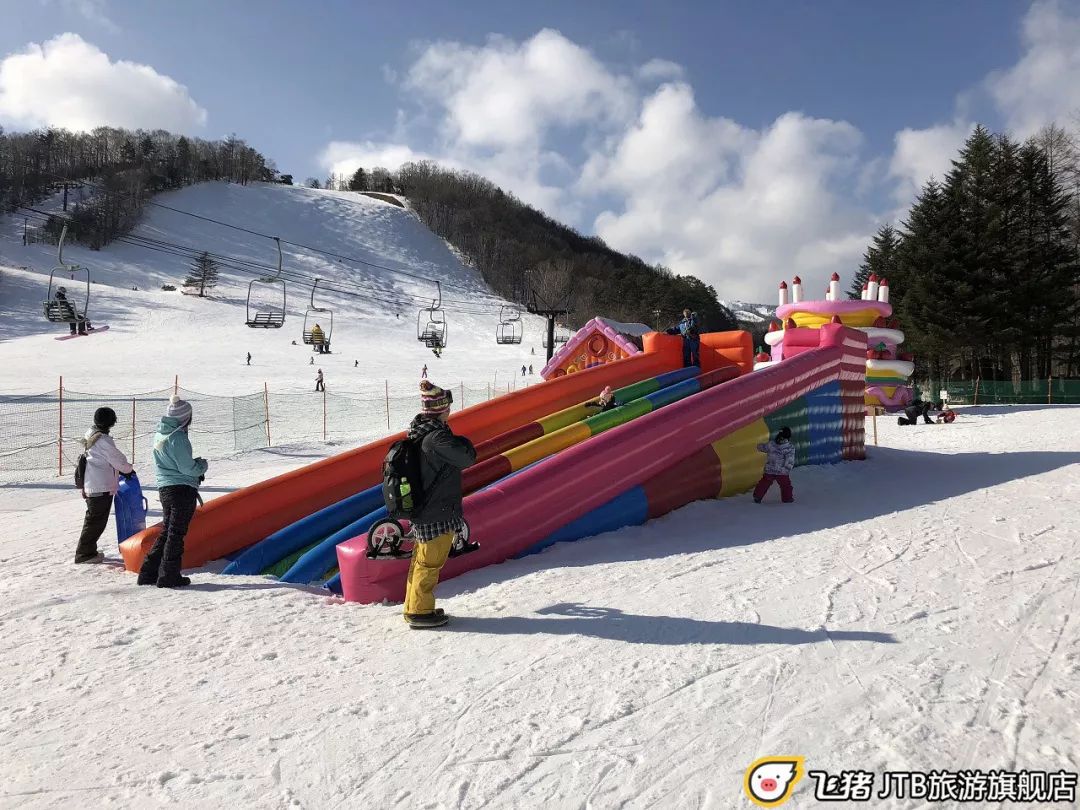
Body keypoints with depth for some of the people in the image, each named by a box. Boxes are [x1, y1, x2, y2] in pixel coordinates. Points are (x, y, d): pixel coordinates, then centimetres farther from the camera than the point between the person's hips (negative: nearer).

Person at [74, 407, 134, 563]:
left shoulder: (90, 435, 12)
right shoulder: (103, 440, -18)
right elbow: (118, 460, -12)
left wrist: (120, 470, 11)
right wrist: (129, 469, 7)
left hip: (91, 486, 10)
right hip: (101, 487, -10)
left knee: (93, 519, 19)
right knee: (96, 521, -2)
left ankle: (88, 551, 27)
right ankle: (84, 553, 4)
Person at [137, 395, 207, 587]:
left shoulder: (159, 434, 9)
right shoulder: (177, 438, -18)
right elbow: (188, 468, -18)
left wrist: (195, 471, 10)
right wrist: (203, 464, 3)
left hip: (165, 488, 8)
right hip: (182, 490, -8)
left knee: (166, 531, 18)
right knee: (177, 533, 1)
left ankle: (148, 573, 20)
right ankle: (169, 576, 7)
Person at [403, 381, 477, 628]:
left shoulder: (419, 432, 7)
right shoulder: (436, 437, -23)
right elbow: (467, 457, -18)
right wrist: (461, 441, -1)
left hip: (421, 509, 10)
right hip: (437, 514, -10)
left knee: (422, 559, 19)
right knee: (430, 561, 2)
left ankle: (414, 607, 30)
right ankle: (420, 612, 12)